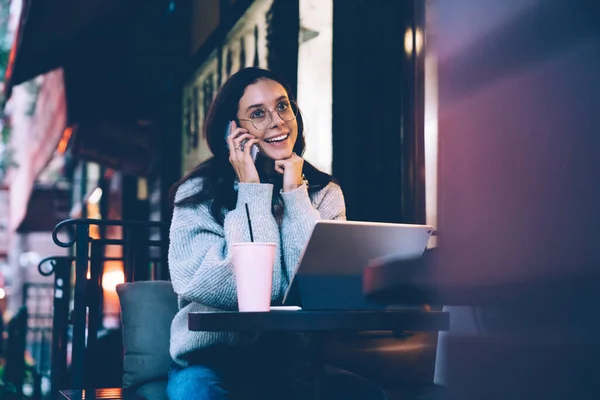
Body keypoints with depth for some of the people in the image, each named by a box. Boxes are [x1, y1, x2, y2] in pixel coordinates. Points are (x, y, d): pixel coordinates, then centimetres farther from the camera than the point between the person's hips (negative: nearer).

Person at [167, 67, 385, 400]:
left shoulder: (324, 193, 4)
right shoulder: (199, 192, -3)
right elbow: (227, 287, -17)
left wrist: (294, 194, -10)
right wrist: (251, 192, -13)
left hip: (295, 352, 3)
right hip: (215, 353, -2)